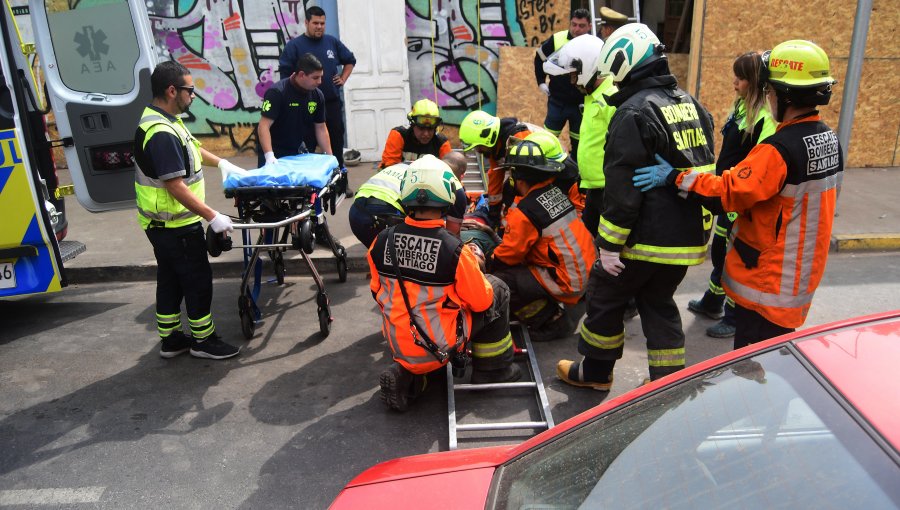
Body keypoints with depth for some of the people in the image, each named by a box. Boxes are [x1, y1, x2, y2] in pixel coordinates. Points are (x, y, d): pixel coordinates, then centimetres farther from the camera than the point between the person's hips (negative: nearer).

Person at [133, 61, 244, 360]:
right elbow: (176, 186, -28)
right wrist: (213, 217, -27)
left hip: (163, 223, 10)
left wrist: (221, 163, 28)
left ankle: (170, 339, 28)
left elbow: (191, 149, 27)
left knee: (170, 279, 17)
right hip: (175, 224, -10)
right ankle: (203, 340, 15)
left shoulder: (162, 120, 9)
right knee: (198, 279, 2)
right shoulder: (161, 133, -25)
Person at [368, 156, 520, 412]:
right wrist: (472, 267, 8)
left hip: (398, 343, 4)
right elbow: (481, 302, -9)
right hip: (441, 346, -4)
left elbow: (378, 292, 6)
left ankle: (405, 373, 15)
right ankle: (492, 370, 23)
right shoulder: (455, 251, -22)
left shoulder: (381, 242, -10)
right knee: (497, 289, 12)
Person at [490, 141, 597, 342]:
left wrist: (488, 265, 13)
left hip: (567, 283, -9)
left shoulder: (524, 212, -17)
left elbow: (508, 255, -5)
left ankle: (552, 321, -4)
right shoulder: (556, 190, 4)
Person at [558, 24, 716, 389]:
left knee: (606, 299, 12)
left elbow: (622, 189, -20)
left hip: (646, 238, -8)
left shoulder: (634, 112, -16)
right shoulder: (693, 106, 12)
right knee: (660, 304, 20)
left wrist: (609, 244, -14)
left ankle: (595, 372, 27)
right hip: (688, 236, 8)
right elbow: (706, 171, 18)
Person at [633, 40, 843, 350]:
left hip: (767, 278, -9)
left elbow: (728, 192, -27)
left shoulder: (780, 150, -25)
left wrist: (675, 178, -23)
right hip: (803, 275, 9)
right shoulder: (831, 141, 4)